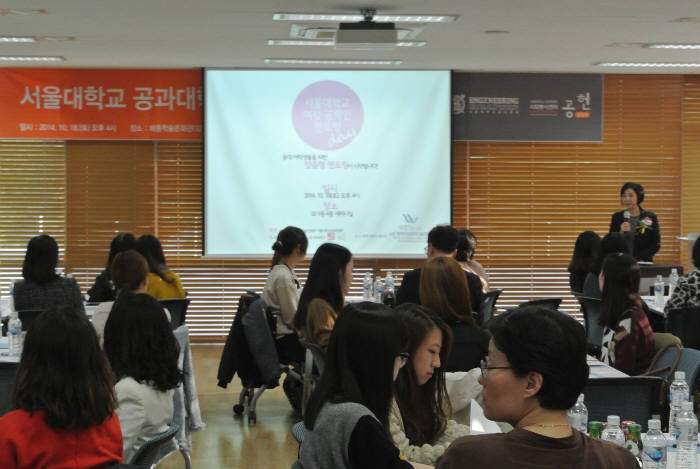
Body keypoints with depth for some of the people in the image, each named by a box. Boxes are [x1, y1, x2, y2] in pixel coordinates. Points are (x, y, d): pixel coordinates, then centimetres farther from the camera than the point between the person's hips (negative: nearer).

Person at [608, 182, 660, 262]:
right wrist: (621, 233, -13)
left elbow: (656, 245, 1)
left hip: (643, 262, -1)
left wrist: (637, 258, -9)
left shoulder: (650, 217, 2)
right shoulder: (617, 217, 7)